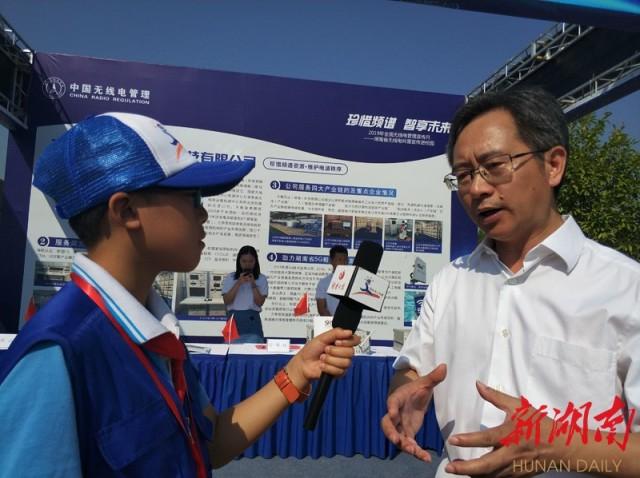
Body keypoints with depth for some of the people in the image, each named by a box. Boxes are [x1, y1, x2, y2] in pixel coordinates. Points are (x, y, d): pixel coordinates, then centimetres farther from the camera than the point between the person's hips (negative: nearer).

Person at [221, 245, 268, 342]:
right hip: (234, 319, 0)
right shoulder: (229, 278, 5)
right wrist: (238, 283, -12)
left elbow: (260, 302, -3)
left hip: (252, 320, 0)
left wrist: (253, 284, -13)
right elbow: (226, 301, -4)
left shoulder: (261, 279, 5)